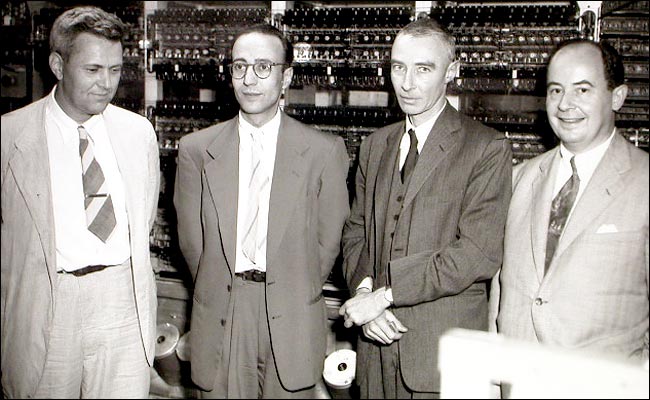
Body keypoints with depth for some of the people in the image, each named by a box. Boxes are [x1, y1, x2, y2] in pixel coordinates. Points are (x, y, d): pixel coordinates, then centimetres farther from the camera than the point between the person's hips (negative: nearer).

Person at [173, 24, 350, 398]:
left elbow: (329, 239, 3)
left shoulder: (325, 150, -3)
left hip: (292, 324, -1)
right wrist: (220, 292, 9)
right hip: (221, 321, 1)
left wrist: (296, 295, 7)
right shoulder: (197, 149, 2)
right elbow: (192, 239, 7)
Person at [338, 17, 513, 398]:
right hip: (378, 341, 5)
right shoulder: (376, 144, 11)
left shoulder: (488, 148, -8)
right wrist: (364, 289, -7)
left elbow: (479, 253, -16)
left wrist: (385, 294, -16)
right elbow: (356, 231, 13)